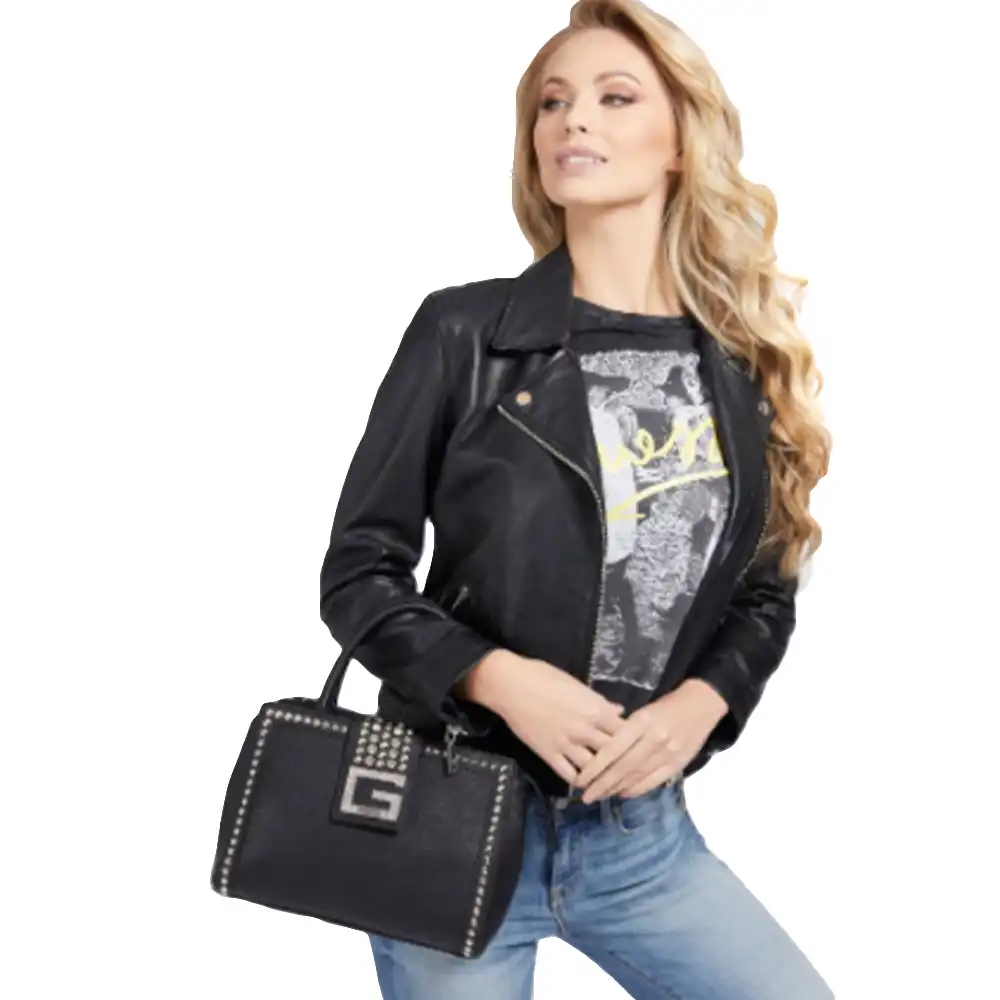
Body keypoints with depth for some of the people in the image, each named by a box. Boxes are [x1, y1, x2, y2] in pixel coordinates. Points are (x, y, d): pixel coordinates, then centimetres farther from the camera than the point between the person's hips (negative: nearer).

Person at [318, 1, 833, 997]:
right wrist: (502, 679, -20)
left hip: (644, 829, 3)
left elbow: (765, 593, 9)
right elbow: (357, 575, -5)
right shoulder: (465, 330, -6)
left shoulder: (747, 364, 2)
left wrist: (700, 703, -11)